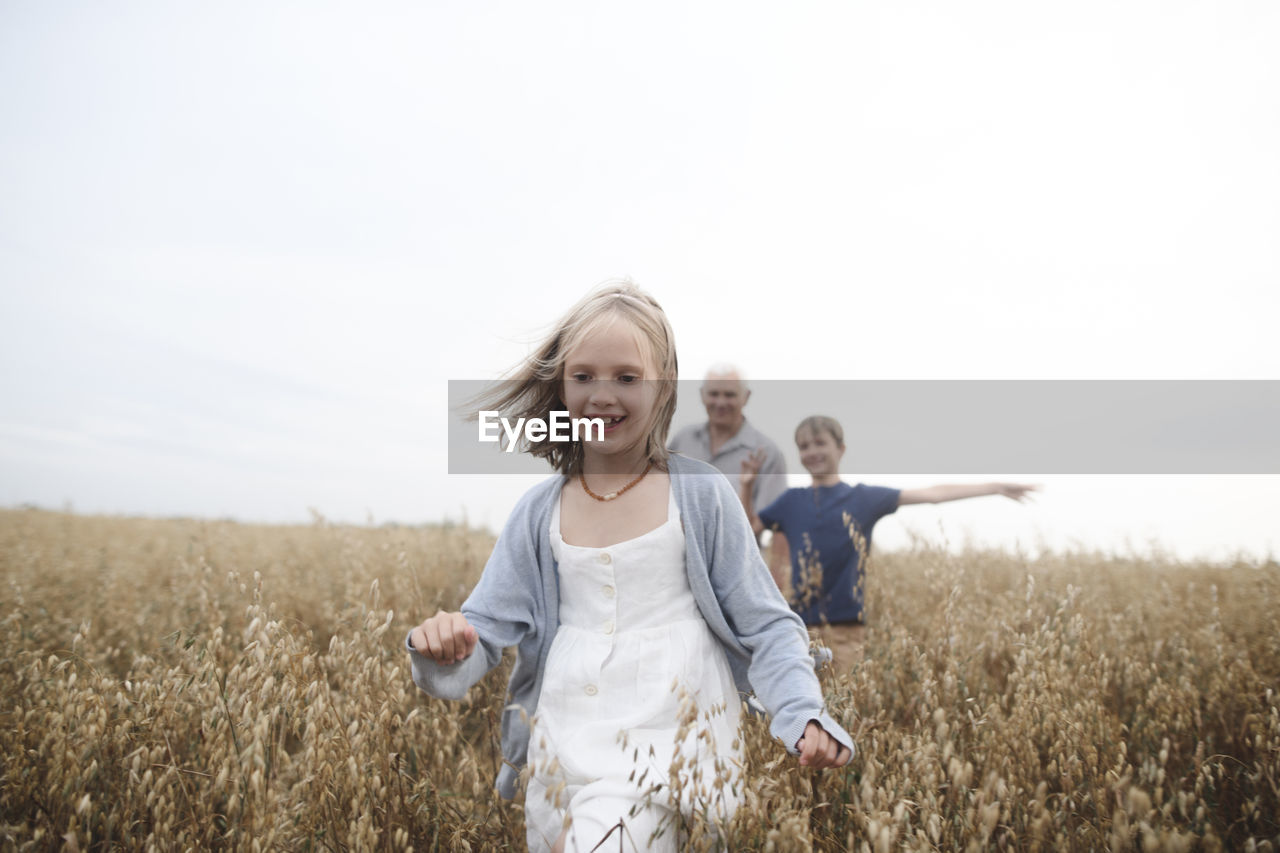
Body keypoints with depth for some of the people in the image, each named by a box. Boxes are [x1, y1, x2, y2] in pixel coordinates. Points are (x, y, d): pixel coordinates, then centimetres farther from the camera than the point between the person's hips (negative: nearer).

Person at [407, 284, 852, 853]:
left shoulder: (700, 494, -5)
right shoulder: (539, 511, 3)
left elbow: (765, 626, -2)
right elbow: (486, 628, 3)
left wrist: (804, 715, -16)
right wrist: (444, 648, -19)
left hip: (662, 744, -3)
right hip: (562, 739, 4)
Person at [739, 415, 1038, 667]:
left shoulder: (863, 497, 5)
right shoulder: (792, 501, 9)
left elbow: (931, 494, 4)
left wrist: (997, 487, 4)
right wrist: (745, 485, 1)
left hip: (846, 627, -1)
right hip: (803, 625, 1)